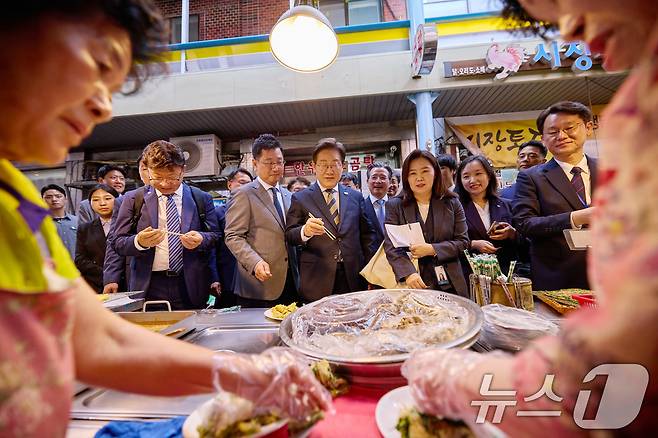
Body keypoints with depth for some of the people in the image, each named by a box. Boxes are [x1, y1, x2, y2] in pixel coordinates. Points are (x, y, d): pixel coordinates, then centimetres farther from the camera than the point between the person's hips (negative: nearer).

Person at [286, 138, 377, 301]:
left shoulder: (356, 197, 8)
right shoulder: (300, 199, 1)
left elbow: (367, 234, 11)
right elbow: (289, 236, -2)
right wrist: (305, 231, -23)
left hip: (354, 280, 2)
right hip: (317, 283, -2)